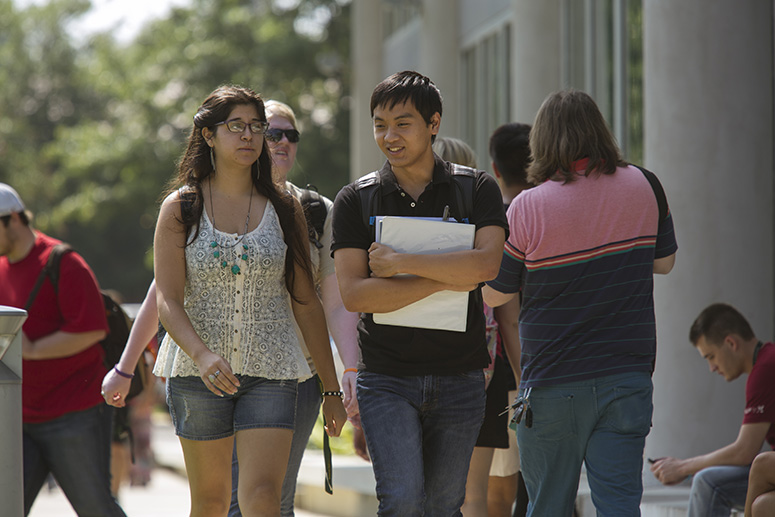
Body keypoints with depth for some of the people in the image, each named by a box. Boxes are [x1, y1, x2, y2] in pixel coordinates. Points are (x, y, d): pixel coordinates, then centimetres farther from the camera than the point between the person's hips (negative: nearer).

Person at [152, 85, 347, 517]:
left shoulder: (284, 211, 7)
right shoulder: (180, 210, 2)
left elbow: (306, 303, 10)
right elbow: (168, 302, -7)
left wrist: (331, 387, 10)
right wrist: (202, 354, -26)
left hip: (271, 372, 0)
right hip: (198, 375, 0)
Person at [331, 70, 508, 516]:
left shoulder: (477, 189, 3)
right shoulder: (356, 200, 3)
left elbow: (487, 263, -15)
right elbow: (354, 293, -9)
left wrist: (397, 262, -16)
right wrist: (446, 279, -13)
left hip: (459, 377, 1)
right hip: (387, 377, -1)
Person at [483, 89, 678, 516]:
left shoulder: (528, 207, -10)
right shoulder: (643, 188, 0)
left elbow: (494, 295, 1)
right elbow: (664, 261, 16)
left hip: (554, 384, -2)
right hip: (628, 376, 2)